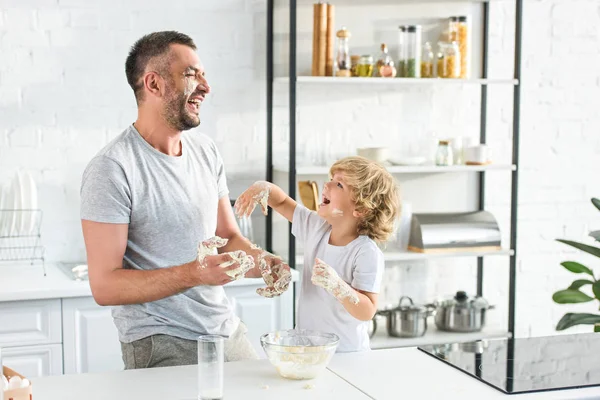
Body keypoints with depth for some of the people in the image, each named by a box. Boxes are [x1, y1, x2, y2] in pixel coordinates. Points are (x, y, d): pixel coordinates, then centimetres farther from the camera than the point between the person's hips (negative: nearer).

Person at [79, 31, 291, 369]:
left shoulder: (206, 151, 6)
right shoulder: (111, 169, -17)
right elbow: (105, 286, -19)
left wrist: (261, 262, -10)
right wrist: (193, 274, -31)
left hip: (228, 329, 7)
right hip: (160, 344, -6)